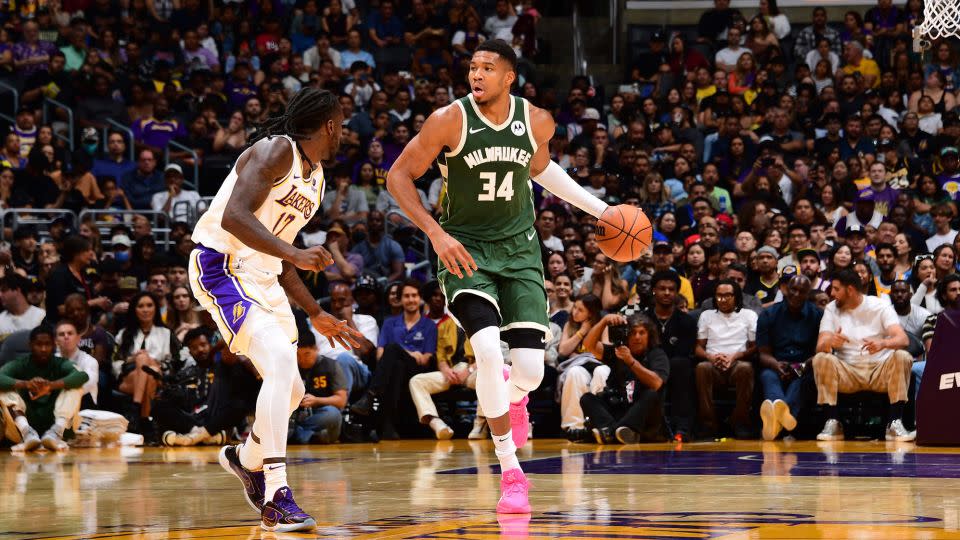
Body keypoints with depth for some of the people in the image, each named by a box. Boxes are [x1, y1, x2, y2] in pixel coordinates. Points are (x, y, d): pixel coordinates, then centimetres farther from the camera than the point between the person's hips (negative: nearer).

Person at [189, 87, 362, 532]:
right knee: (281, 362, -25)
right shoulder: (277, 150, -13)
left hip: (262, 278, 10)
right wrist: (294, 255, -34)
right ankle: (275, 498, -25)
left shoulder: (315, 178, 15)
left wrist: (316, 316, 20)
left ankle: (247, 460, 43)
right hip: (222, 266, -10)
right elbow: (234, 216, -26)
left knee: (290, 389, 13)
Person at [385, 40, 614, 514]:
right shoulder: (449, 120, -16)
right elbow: (399, 176, -8)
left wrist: (600, 209, 16)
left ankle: (510, 397, 35)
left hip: (519, 248, 3)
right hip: (465, 249, -3)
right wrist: (436, 234, -18)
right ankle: (511, 474, -9)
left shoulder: (537, 122, -5)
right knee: (489, 350, -25)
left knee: (530, 370, -8)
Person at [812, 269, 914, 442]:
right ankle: (832, 423, -25)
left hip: (881, 371, -1)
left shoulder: (880, 306, -1)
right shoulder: (831, 309, 5)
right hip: (847, 372, 1)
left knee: (902, 357, -30)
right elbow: (820, 347, -8)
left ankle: (895, 423, -30)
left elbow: (903, 340, -15)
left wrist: (883, 343, -38)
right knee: (821, 359, -26)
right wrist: (830, 342, -34)